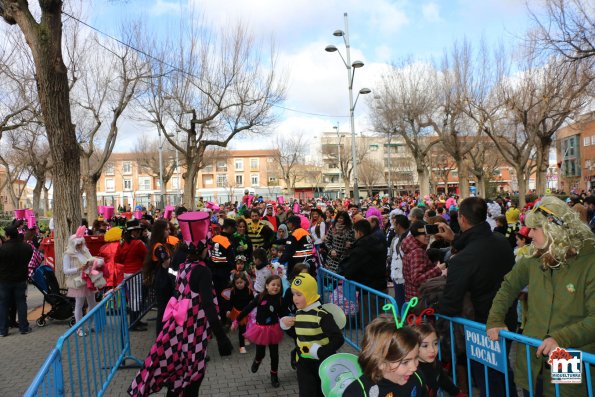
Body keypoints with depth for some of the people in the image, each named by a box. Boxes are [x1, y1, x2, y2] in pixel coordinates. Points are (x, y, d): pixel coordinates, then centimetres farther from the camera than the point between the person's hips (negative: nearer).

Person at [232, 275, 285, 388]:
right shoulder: (260, 297, -14)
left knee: (274, 354, 11)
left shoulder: (279, 299, -9)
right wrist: (237, 320, -6)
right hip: (261, 329, -1)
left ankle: (274, 375, 32)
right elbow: (248, 308, -8)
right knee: (260, 353, 12)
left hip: (273, 329, 1)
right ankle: (257, 361, 49)